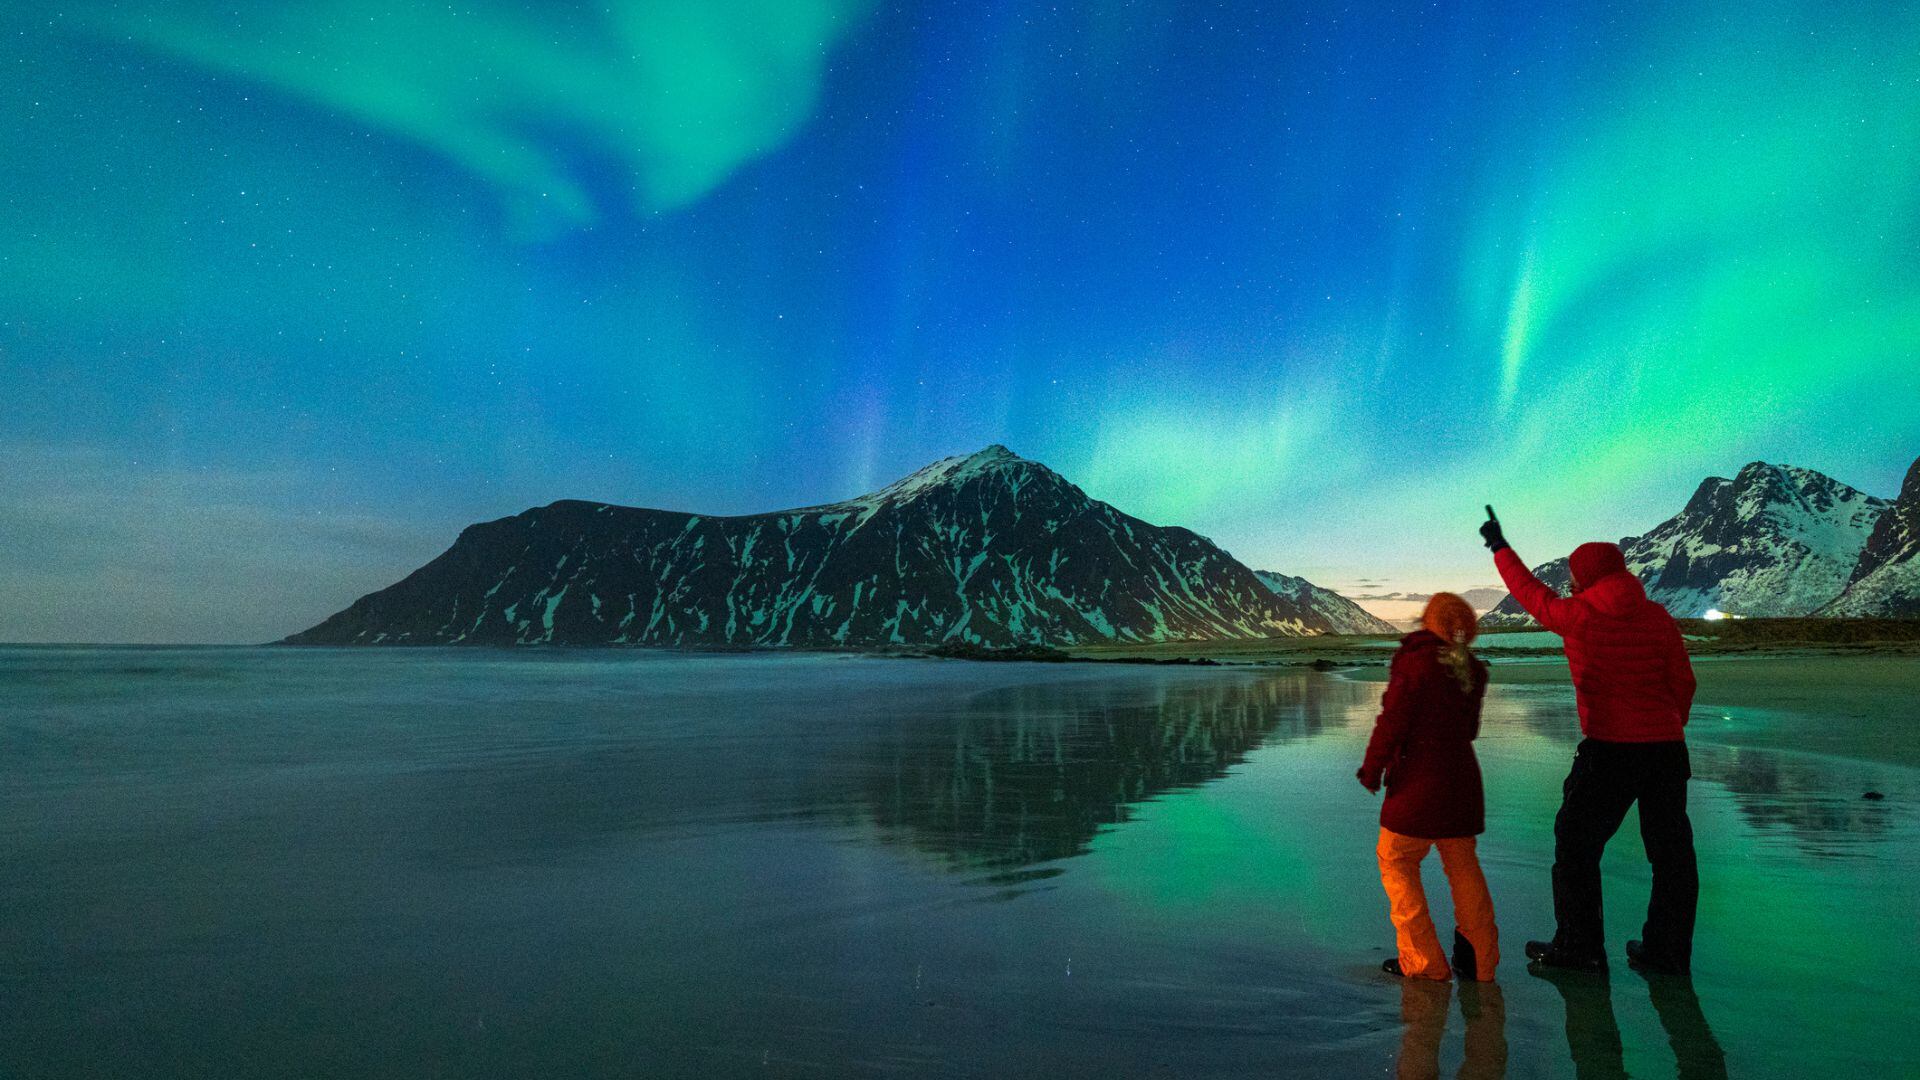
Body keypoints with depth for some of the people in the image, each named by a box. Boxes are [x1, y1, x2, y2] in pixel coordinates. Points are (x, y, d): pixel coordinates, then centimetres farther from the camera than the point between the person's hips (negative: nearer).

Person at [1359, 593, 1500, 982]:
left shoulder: (1414, 661, -14)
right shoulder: (1472, 671, 5)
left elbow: (1392, 722, -14)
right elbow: (1469, 729, 16)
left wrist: (1372, 769, -3)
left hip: (1417, 781, -6)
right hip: (1462, 781, 6)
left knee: (1396, 861, 7)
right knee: (1462, 864, 18)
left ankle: (1423, 961, 9)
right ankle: (1480, 960, 20)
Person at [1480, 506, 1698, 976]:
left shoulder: (1578, 615, -7)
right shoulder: (1658, 617, 6)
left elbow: (1531, 592, 9)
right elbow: (1683, 682, 10)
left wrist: (1499, 547, 22)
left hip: (1609, 749, -6)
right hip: (1667, 747, 6)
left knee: (1576, 842, 6)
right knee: (1671, 849, 12)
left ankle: (1579, 947, 11)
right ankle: (1668, 951, 20)